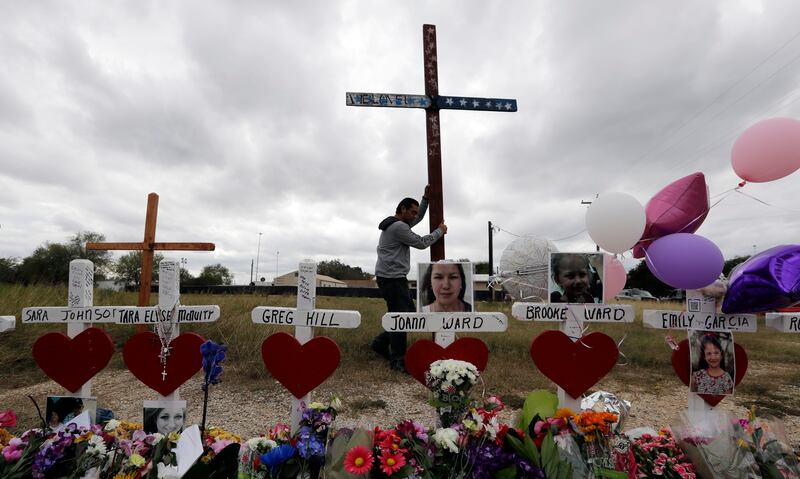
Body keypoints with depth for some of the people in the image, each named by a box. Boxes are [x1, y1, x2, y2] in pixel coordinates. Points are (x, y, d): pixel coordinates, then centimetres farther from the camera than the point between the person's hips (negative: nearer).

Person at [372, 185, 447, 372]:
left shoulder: (397, 224, 18)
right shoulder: (398, 226, -15)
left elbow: (419, 217, 31)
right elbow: (421, 243, -11)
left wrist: (426, 197, 22)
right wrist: (439, 231, 3)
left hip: (394, 277, 11)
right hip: (391, 278, -11)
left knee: (409, 313, 15)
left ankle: (381, 343, 24)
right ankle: (397, 360, 7)